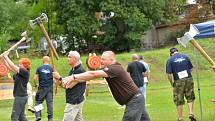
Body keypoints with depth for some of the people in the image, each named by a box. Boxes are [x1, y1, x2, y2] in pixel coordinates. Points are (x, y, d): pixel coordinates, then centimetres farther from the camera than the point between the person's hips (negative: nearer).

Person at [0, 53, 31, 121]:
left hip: (21, 97, -10)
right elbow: (9, 67, 10)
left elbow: (12, 66, -18)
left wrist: (6, 56, -10)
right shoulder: (20, 72, 10)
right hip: (20, 96, 10)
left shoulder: (25, 72, -15)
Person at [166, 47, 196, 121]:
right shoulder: (185, 57, 8)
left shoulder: (170, 60, -2)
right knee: (190, 98, 17)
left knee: (179, 101, 7)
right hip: (189, 79, 2)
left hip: (178, 82, -2)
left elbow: (168, 74, -9)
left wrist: (172, 84, 3)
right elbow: (190, 68, 13)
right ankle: (191, 113, 4)